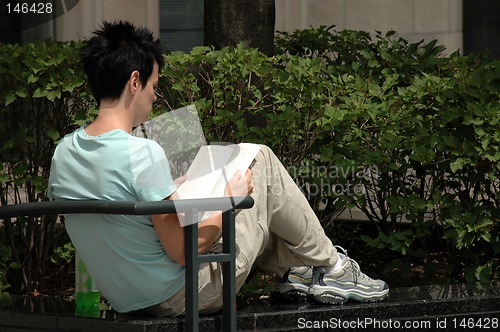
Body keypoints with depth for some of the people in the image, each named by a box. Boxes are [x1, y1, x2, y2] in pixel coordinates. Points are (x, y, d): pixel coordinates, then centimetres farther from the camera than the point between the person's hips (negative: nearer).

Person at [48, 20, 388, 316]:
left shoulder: (63, 152, -3)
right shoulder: (142, 154, -27)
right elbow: (182, 250, -23)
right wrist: (230, 197, -8)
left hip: (126, 298, 8)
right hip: (178, 297, -8)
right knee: (262, 161, 5)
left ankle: (295, 270, 31)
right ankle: (330, 266, 20)